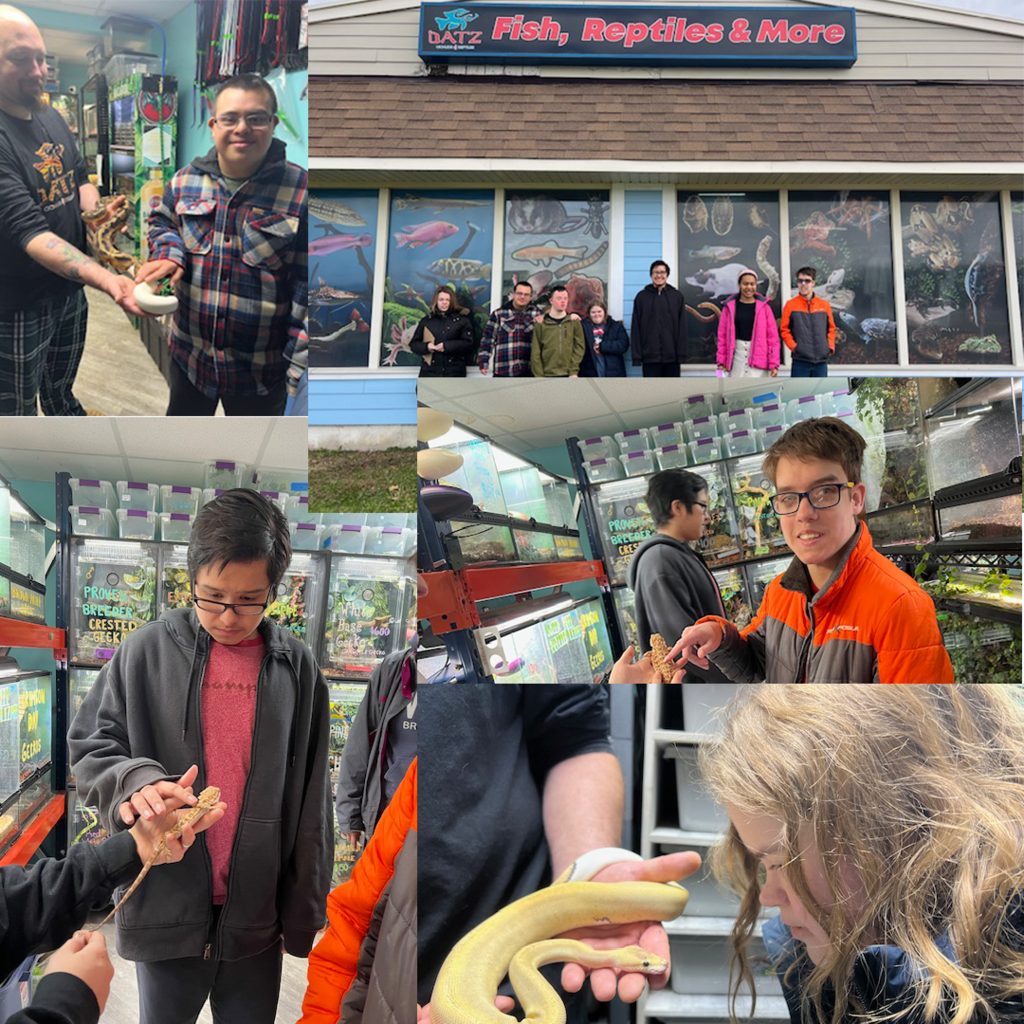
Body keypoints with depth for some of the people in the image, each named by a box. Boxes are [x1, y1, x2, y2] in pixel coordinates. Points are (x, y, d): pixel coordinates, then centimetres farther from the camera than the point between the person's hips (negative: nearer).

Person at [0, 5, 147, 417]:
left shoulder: (52, 117, 4)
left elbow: (79, 177, 18)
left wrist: (95, 211, -6)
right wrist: (108, 281, -46)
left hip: (71, 288, 8)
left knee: (61, 391, 27)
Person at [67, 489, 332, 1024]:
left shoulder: (297, 666, -1)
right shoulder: (147, 651, -5)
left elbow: (311, 801, 2)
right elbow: (89, 748, 0)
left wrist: (305, 911, 5)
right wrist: (134, 779, -22)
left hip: (258, 915, 1)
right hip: (166, 907, -1)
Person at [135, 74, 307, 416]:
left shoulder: (300, 191, -15)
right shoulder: (185, 180, -1)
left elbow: (309, 280, -14)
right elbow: (162, 221, 19)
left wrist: (302, 349, -23)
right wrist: (168, 253, -5)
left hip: (261, 370, -4)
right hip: (190, 351, 4)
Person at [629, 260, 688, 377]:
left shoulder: (677, 296, 7)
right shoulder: (642, 297, 6)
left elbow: (682, 327, 4)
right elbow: (635, 328, 3)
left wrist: (681, 353, -5)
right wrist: (637, 355, -5)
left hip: (671, 356, 1)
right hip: (650, 356, -1)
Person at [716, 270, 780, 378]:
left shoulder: (764, 307, 4)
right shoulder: (730, 307, 6)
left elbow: (773, 336, 1)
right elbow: (722, 335, 6)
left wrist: (773, 363, -5)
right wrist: (721, 361, 1)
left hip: (758, 356, -1)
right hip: (737, 356, 1)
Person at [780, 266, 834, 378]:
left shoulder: (824, 305, 9)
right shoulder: (790, 305, 1)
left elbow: (831, 328, 14)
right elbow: (785, 330, 1)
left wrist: (830, 346, 0)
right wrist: (794, 346, -11)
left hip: (821, 360, 3)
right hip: (800, 360, -3)